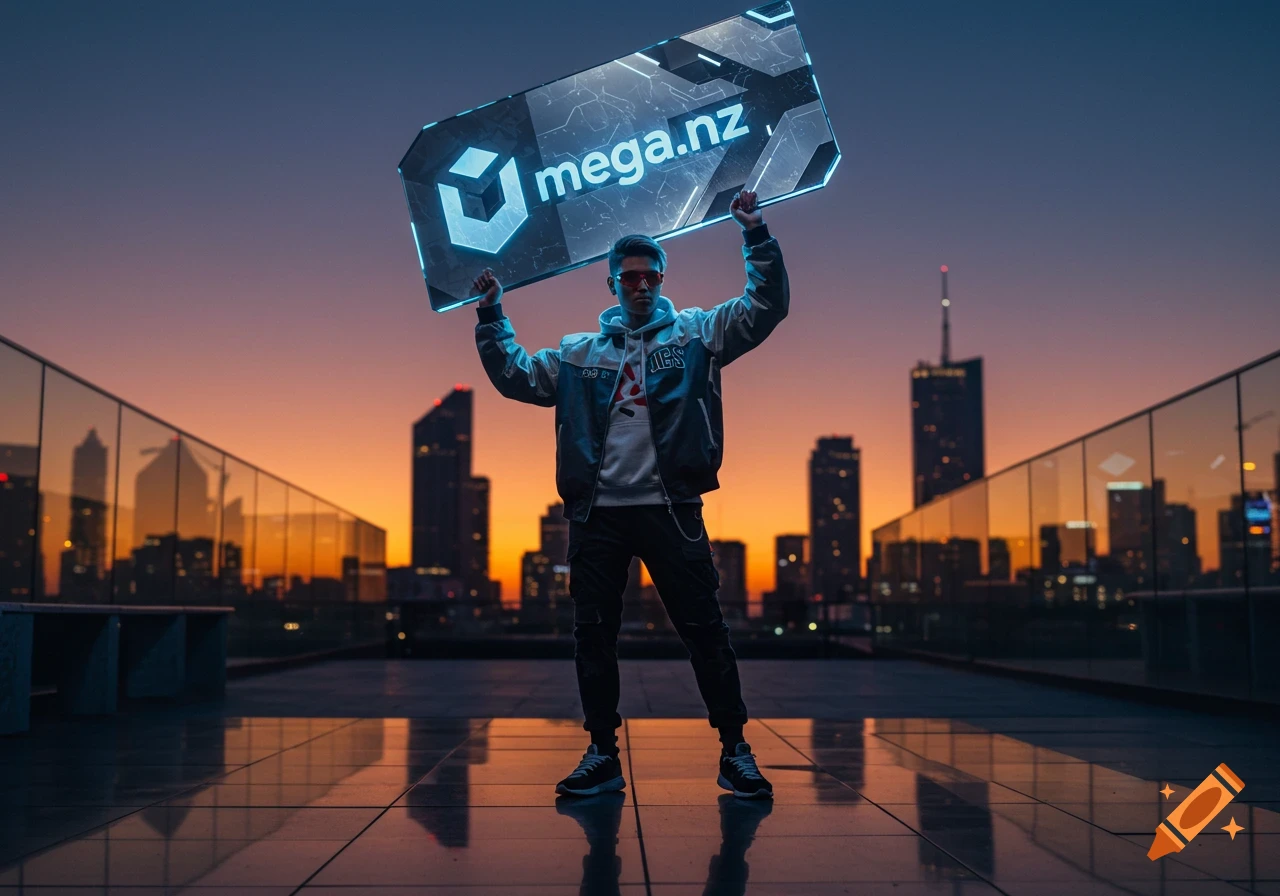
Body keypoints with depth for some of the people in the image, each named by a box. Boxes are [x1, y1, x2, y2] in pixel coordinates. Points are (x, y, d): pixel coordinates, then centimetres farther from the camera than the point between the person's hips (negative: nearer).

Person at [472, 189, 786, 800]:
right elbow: (515, 376, 17)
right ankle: (602, 755, 20)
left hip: (670, 509, -3)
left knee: (704, 629, -1)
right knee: (593, 635, 8)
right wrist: (492, 316, 9)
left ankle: (735, 752, 10)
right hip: (597, 514, 3)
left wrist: (756, 235, -9)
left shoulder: (695, 333, 7)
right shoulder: (579, 352, 15)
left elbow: (766, 307, -1)